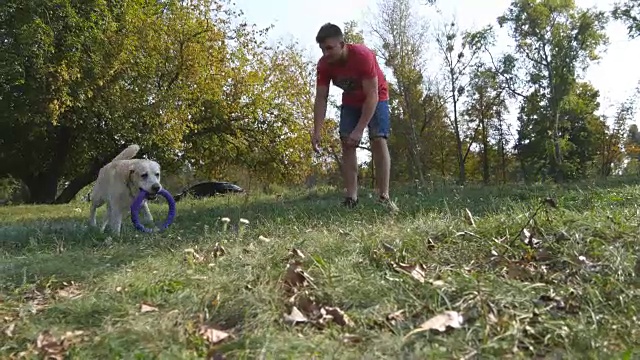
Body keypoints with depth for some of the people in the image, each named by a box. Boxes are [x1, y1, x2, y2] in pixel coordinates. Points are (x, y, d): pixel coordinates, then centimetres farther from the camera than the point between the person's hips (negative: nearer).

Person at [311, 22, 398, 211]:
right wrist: (317, 131, -29)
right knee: (347, 144, -9)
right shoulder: (323, 64, -21)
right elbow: (321, 99, -17)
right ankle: (351, 198, -11)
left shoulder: (363, 55, -35)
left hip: (376, 98, -4)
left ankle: (384, 197, -20)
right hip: (351, 101, 4)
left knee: (378, 140, -19)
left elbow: (372, 96, -35)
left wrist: (359, 130, -41)